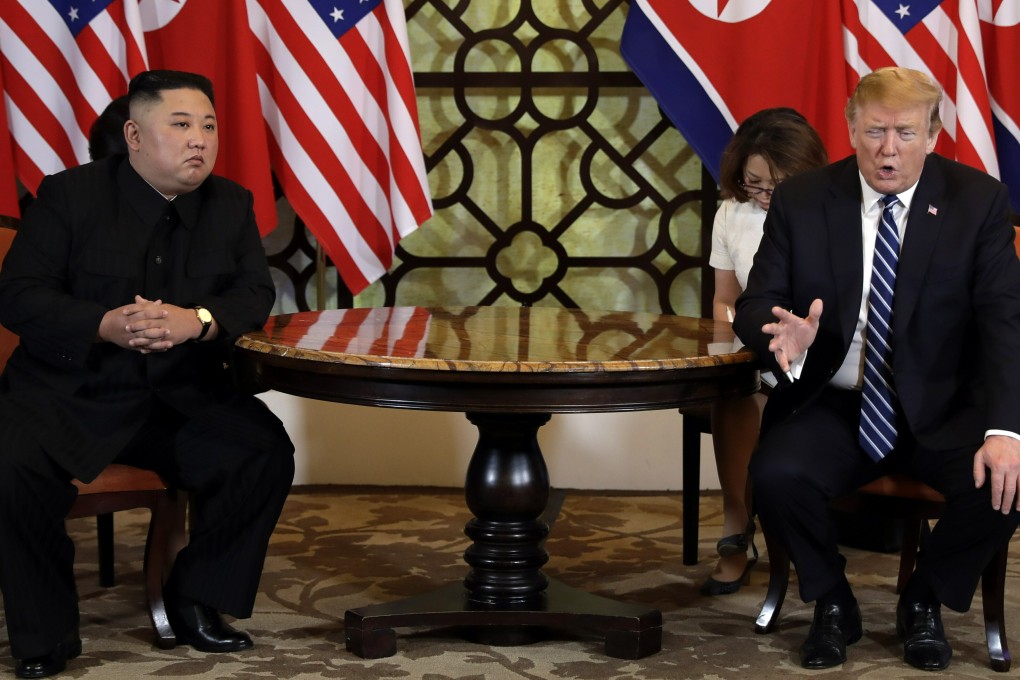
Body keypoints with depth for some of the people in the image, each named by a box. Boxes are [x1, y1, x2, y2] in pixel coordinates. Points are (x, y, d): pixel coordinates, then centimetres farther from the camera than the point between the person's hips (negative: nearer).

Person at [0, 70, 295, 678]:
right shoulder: (71, 195, -3)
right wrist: (105, 326, -26)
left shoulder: (232, 204, 7)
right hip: (70, 392, -3)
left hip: (184, 395, 3)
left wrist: (196, 321, -23)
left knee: (266, 452, -20)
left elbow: (255, 295, 0)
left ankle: (196, 601, 1)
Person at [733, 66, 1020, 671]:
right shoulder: (802, 201, 0)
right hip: (832, 409, 0)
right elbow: (754, 306, 0)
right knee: (777, 475, -30)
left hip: (941, 411, 0)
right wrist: (784, 338, -27)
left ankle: (924, 601, 4)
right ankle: (832, 603, 2)